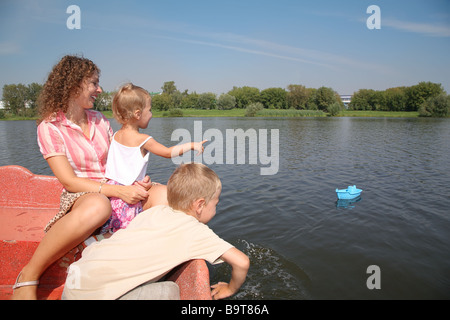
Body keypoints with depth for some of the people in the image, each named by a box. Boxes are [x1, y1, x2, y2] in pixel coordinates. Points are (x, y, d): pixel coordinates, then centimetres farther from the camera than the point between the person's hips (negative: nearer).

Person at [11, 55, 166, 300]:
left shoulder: (100, 121, 13)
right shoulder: (50, 127, -3)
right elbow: (68, 181, -12)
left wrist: (138, 182, -10)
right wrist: (117, 190, -23)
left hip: (119, 192, 5)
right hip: (80, 196, -4)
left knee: (165, 196, -24)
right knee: (98, 206, -43)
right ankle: (29, 275, -21)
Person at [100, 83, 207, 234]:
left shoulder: (116, 135, 8)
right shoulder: (143, 140, -11)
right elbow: (168, 152, -4)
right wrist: (192, 145, 5)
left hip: (111, 184, 7)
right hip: (128, 190, -7)